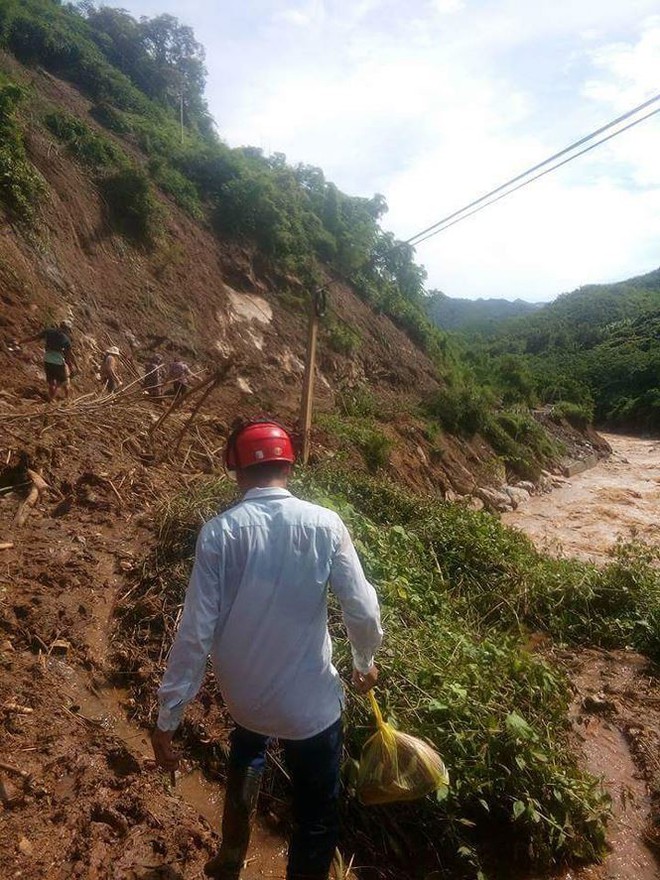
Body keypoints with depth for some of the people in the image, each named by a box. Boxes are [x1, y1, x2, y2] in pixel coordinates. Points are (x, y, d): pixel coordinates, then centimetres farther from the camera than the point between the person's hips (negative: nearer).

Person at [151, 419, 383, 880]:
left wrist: (168, 717, -4)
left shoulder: (218, 532, -15)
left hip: (242, 693, 3)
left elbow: (195, 632, -14)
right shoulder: (325, 525, -16)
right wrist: (365, 663, 8)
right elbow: (363, 612, -12)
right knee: (318, 814, 20)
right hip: (310, 702, -3)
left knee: (249, 746, 37)